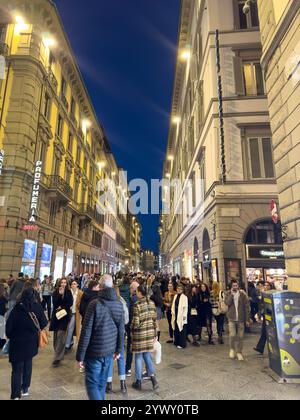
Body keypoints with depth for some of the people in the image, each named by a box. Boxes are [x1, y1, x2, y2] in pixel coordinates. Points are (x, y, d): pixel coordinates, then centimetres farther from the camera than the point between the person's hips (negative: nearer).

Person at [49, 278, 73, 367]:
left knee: (60, 336, -9)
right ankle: (60, 353, 29)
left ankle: (57, 358, -6)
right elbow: (54, 303, -9)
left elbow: (70, 303, -3)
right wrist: (59, 294, -20)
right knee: (56, 336, 8)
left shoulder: (69, 292, 1)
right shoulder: (55, 292, 1)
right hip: (56, 315, 2)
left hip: (65, 315, -2)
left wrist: (62, 307, -11)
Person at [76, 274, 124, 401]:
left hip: (94, 351, -5)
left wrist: (80, 355, -8)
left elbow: (86, 332, -16)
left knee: (92, 383, 8)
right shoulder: (119, 304, -4)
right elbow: (121, 330, 2)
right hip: (110, 350, 5)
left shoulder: (95, 304, -18)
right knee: (102, 382, 21)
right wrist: (119, 349, 14)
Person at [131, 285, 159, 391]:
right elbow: (155, 319, 4)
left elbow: (136, 323, -19)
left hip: (139, 334, -5)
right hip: (150, 332, 5)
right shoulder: (152, 303, -1)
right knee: (147, 355, 17)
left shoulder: (137, 305, -18)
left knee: (139, 357, 11)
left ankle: (138, 382, 22)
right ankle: (153, 377, 5)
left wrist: (131, 330, 2)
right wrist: (155, 333, 12)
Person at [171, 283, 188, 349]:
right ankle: (177, 342, 25)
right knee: (176, 329, 13)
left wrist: (184, 315, -15)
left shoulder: (184, 297, -10)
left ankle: (182, 344, 9)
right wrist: (173, 312, 8)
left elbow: (185, 307, -13)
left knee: (181, 330, 0)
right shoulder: (176, 296, 10)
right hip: (176, 315, 7)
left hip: (181, 316, -6)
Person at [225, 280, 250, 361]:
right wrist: (232, 293, -16)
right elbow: (227, 303, -16)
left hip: (241, 319, 0)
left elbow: (247, 307, -1)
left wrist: (247, 319, -3)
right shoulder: (228, 294, 2)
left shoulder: (242, 294, -2)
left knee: (240, 336, 6)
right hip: (232, 318, 0)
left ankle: (239, 352, 24)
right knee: (232, 335, -9)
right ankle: (232, 349, 18)